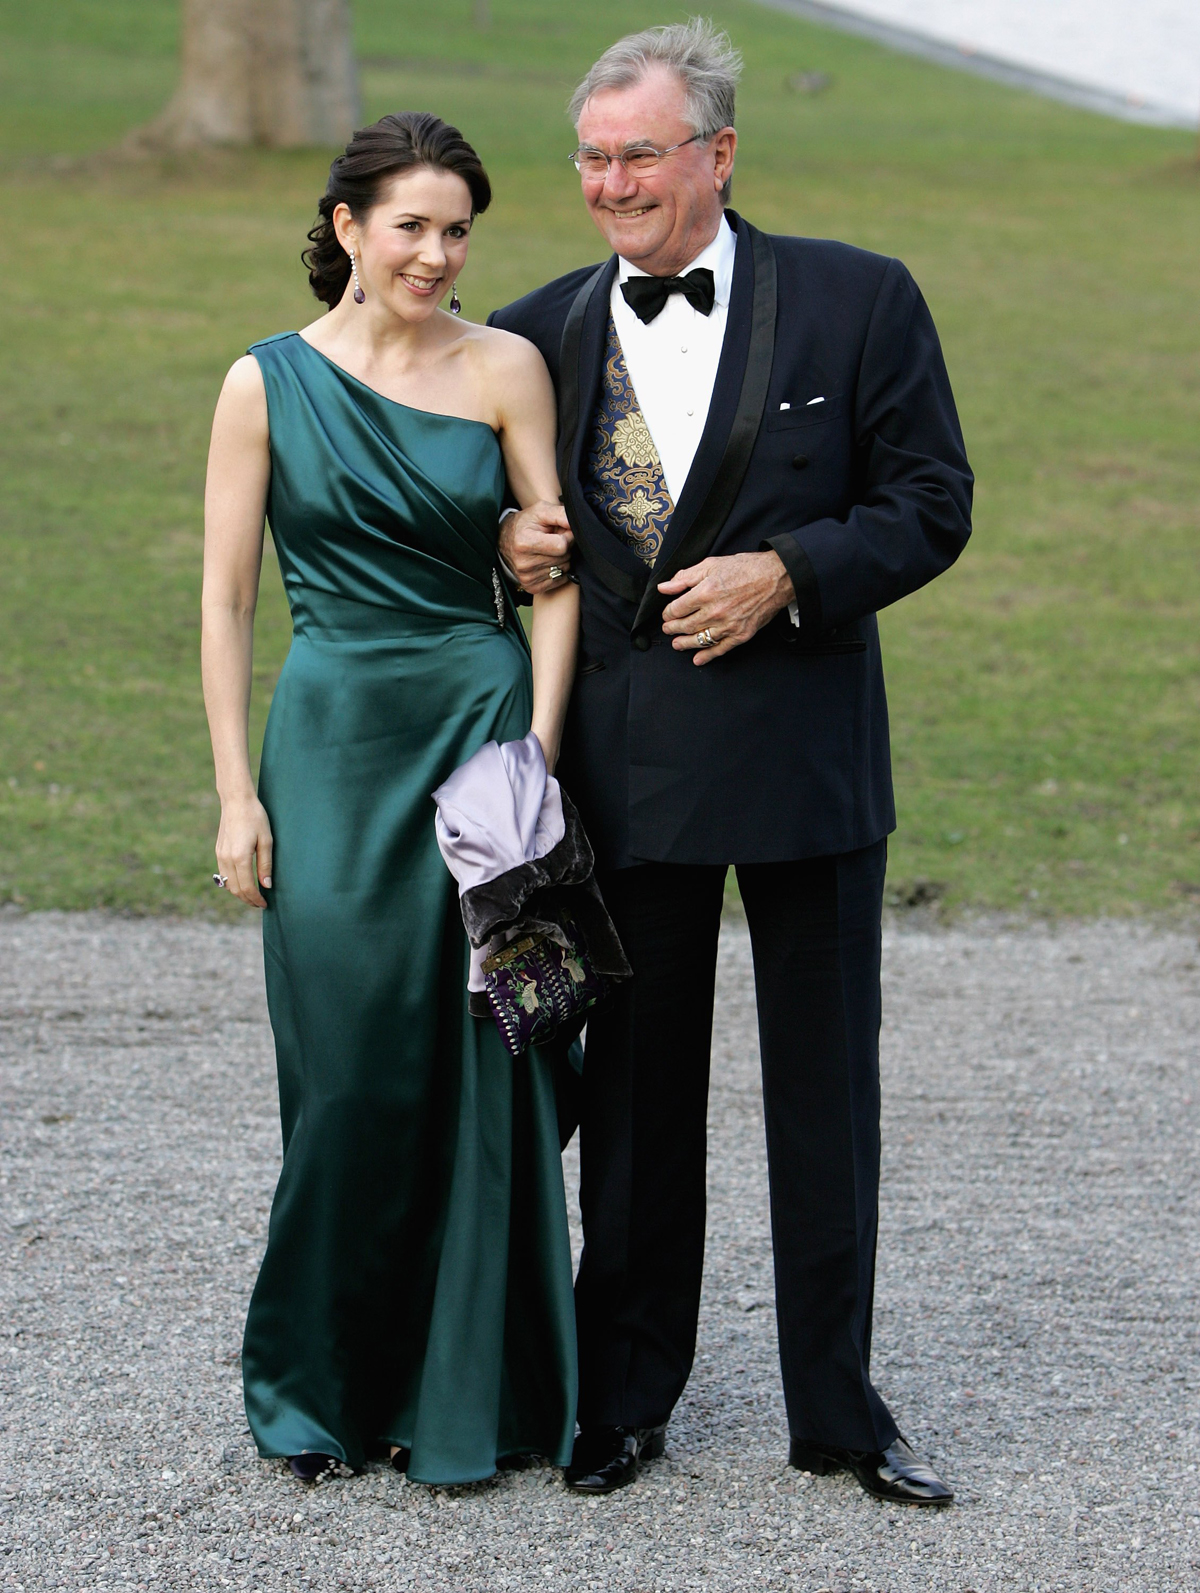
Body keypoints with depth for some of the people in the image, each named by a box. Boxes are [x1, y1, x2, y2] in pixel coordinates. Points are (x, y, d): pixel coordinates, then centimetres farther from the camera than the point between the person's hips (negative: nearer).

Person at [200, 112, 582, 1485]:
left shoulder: (505, 369, 3)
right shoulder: (269, 383, 2)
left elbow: (557, 575, 2)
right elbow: (224, 599, 2)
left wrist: (536, 752, -7)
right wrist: (236, 793, -3)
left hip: (479, 730, 1)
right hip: (332, 742, 0)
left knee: (473, 1066, 2)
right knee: (345, 1069, 1)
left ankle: (460, 1392, 14)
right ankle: (320, 1386, 17)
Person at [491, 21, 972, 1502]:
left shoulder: (858, 300, -2)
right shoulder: (543, 330, 5)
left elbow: (932, 505, -2)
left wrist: (788, 575, -16)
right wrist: (508, 537, -4)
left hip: (803, 752, -2)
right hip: (627, 758, 2)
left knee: (825, 1085, 7)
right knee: (635, 1083, 10)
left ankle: (836, 1406, 19)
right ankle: (626, 1395, 23)